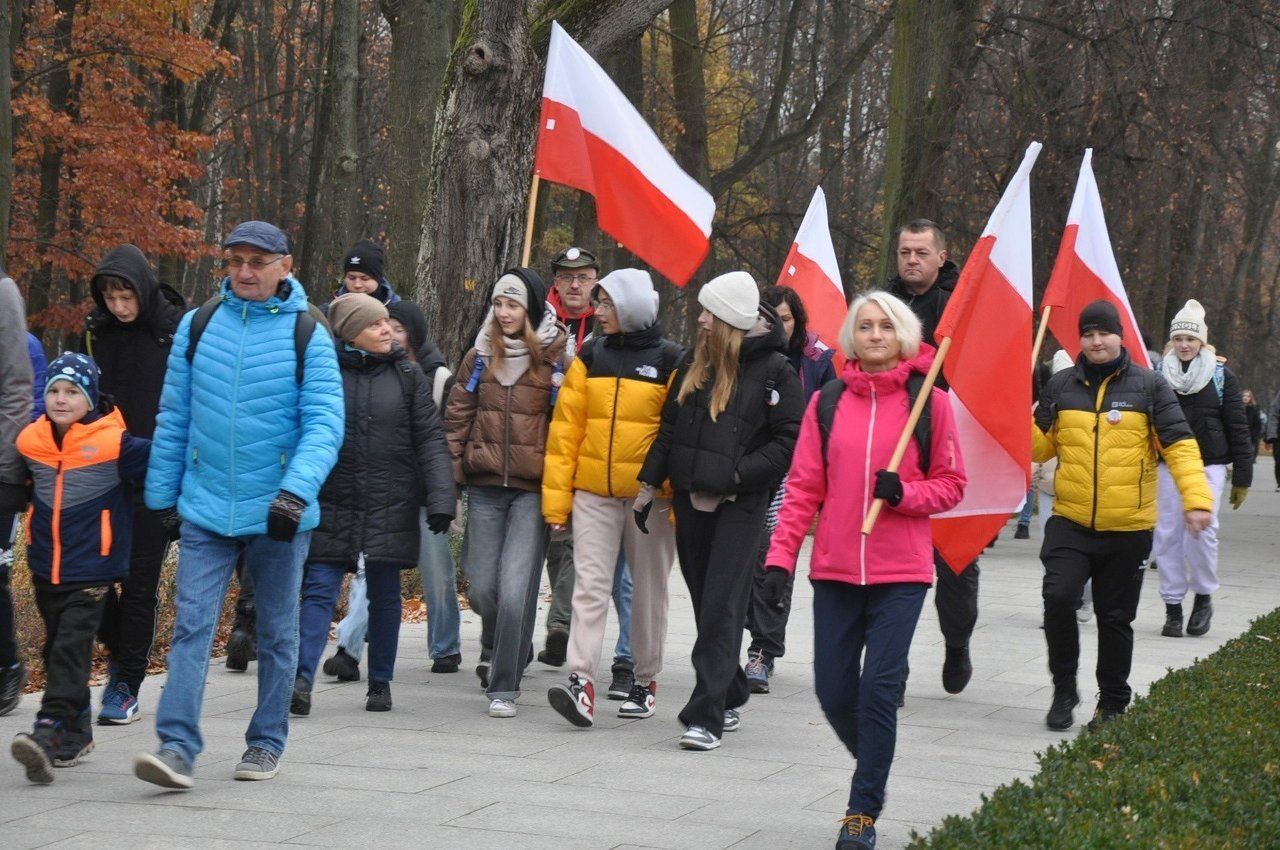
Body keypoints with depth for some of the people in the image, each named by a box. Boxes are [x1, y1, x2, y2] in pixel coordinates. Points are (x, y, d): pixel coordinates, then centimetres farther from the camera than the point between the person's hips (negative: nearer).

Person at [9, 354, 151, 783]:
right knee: (56, 647, 14)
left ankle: (49, 733, -23)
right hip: (45, 566, 6)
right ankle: (76, 734, 26)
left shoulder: (113, 443, -12)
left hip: (91, 568, -6)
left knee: (70, 649, -14)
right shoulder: (30, 441, 2)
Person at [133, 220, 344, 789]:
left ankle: (267, 743, 23)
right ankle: (177, 747, -13)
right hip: (205, 509, 1)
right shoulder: (198, 325, 4)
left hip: (278, 514, -1)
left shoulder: (307, 335, -4)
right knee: (192, 625, -9)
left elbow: (324, 424, -10)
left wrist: (297, 490, -24)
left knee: (277, 633, 11)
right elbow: (173, 417, 10)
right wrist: (161, 494, 9)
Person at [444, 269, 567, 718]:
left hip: (533, 489, -4)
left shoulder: (555, 360, -3)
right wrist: (452, 474, 4)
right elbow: (456, 418, 14)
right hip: (486, 486, 4)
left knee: (515, 588, -11)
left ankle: (504, 687, 0)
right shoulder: (479, 358, 10)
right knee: (481, 587, 5)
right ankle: (505, 645, 35)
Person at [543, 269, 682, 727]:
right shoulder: (590, 357, 8)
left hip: (649, 494, -2)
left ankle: (646, 681, 21)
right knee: (590, 585, -8)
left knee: (648, 589, 8)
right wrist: (556, 495, 1)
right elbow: (566, 427, 7)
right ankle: (582, 682, -15)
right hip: (594, 491, 2)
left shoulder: (670, 361, -2)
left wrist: (682, 501, -6)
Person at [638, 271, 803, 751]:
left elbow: (790, 442, -9)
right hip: (691, 498, 6)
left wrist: (737, 474, -14)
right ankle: (729, 698, 26)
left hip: (739, 505, -6)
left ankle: (707, 717, -13)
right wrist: (649, 486, 12)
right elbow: (670, 428, 17)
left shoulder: (775, 369, -6)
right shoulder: (697, 363, 12)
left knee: (721, 607, -11)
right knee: (705, 603, 12)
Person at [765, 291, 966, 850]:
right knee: (833, 691, 4)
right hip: (835, 571, 2)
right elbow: (803, 488, 5)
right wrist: (781, 557, -4)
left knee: (879, 687, -8)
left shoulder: (930, 403, 1)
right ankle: (873, 766, 32)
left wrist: (905, 493, -14)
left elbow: (951, 485, 5)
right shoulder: (826, 406, 6)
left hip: (901, 573, -2)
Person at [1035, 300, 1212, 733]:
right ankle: (1064, 688, -1)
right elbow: (1041, 446, 13)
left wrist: (1196, 498, -14)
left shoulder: (1148, 386, 1)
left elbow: (1179, 445, -2)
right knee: (1058, 598, -18)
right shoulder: (1061, 386, 7)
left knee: (1116, 617, 7)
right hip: (1069, 522, 1)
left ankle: (1112, 704, 21)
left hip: (1128, 529, -1)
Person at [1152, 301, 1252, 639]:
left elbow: (1238, 429, 4)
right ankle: (1172, 607, 9)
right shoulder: (1158, 376, 6)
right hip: (1167, 466, 2)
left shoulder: (1222, 377, 3)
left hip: (1209, 465, -2)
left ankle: (1204, 596, 6)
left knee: (1201, 529, -15)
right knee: (1168, 533, 0)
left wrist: (1242, 478, 1)